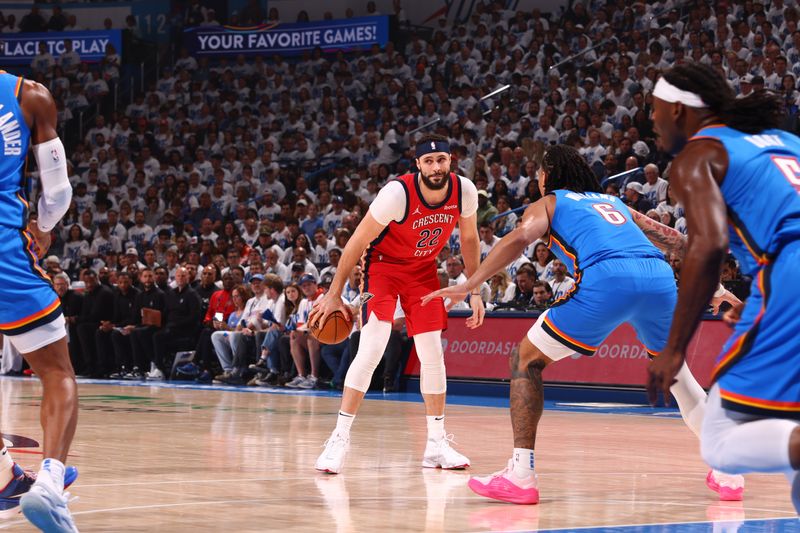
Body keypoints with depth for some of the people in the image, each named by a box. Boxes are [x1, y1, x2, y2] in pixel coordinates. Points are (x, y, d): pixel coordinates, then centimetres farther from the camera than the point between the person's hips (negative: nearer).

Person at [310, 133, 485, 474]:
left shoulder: (464, 191, -17)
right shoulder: (397, 193, -30)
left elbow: (469, 239, 3)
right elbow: (358, 242, -20)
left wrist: (475, 291, 3)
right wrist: (334, 294, -16)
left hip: (423, 269, 5)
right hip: (383, 264, -4)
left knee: (432, 355, 3)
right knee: (371, 350, -18)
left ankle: (436, 444, 13)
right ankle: (340, 437, -12)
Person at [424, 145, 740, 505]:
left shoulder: (548, 204, 24)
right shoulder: (614, 202, 37)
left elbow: (520, 238, 3)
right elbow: (675, 240, 35)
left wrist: (469, 284, -2)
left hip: (606, 279, -5)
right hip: (659, 275, 5)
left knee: (526, 361, 11)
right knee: (674, 371, 30)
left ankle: (520, 475, -1)